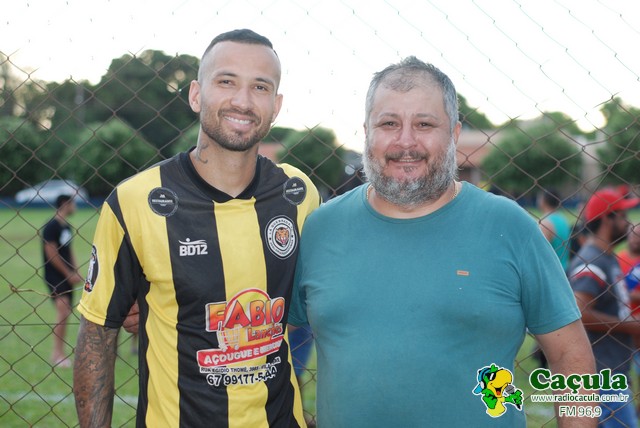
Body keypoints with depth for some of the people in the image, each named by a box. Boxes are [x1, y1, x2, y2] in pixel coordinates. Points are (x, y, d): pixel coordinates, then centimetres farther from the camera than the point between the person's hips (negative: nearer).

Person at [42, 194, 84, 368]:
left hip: (66, 276, 9)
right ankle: (58, 354, -15)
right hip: (54, 276, -9)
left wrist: (75, 272, 9)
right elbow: (51, 254, -16)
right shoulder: (52, 226, -13)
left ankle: (58, 354, 16)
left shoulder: (67, 226, 13)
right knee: (63, 309, -17)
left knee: (65, 313, 8)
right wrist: (69, 273, -12)